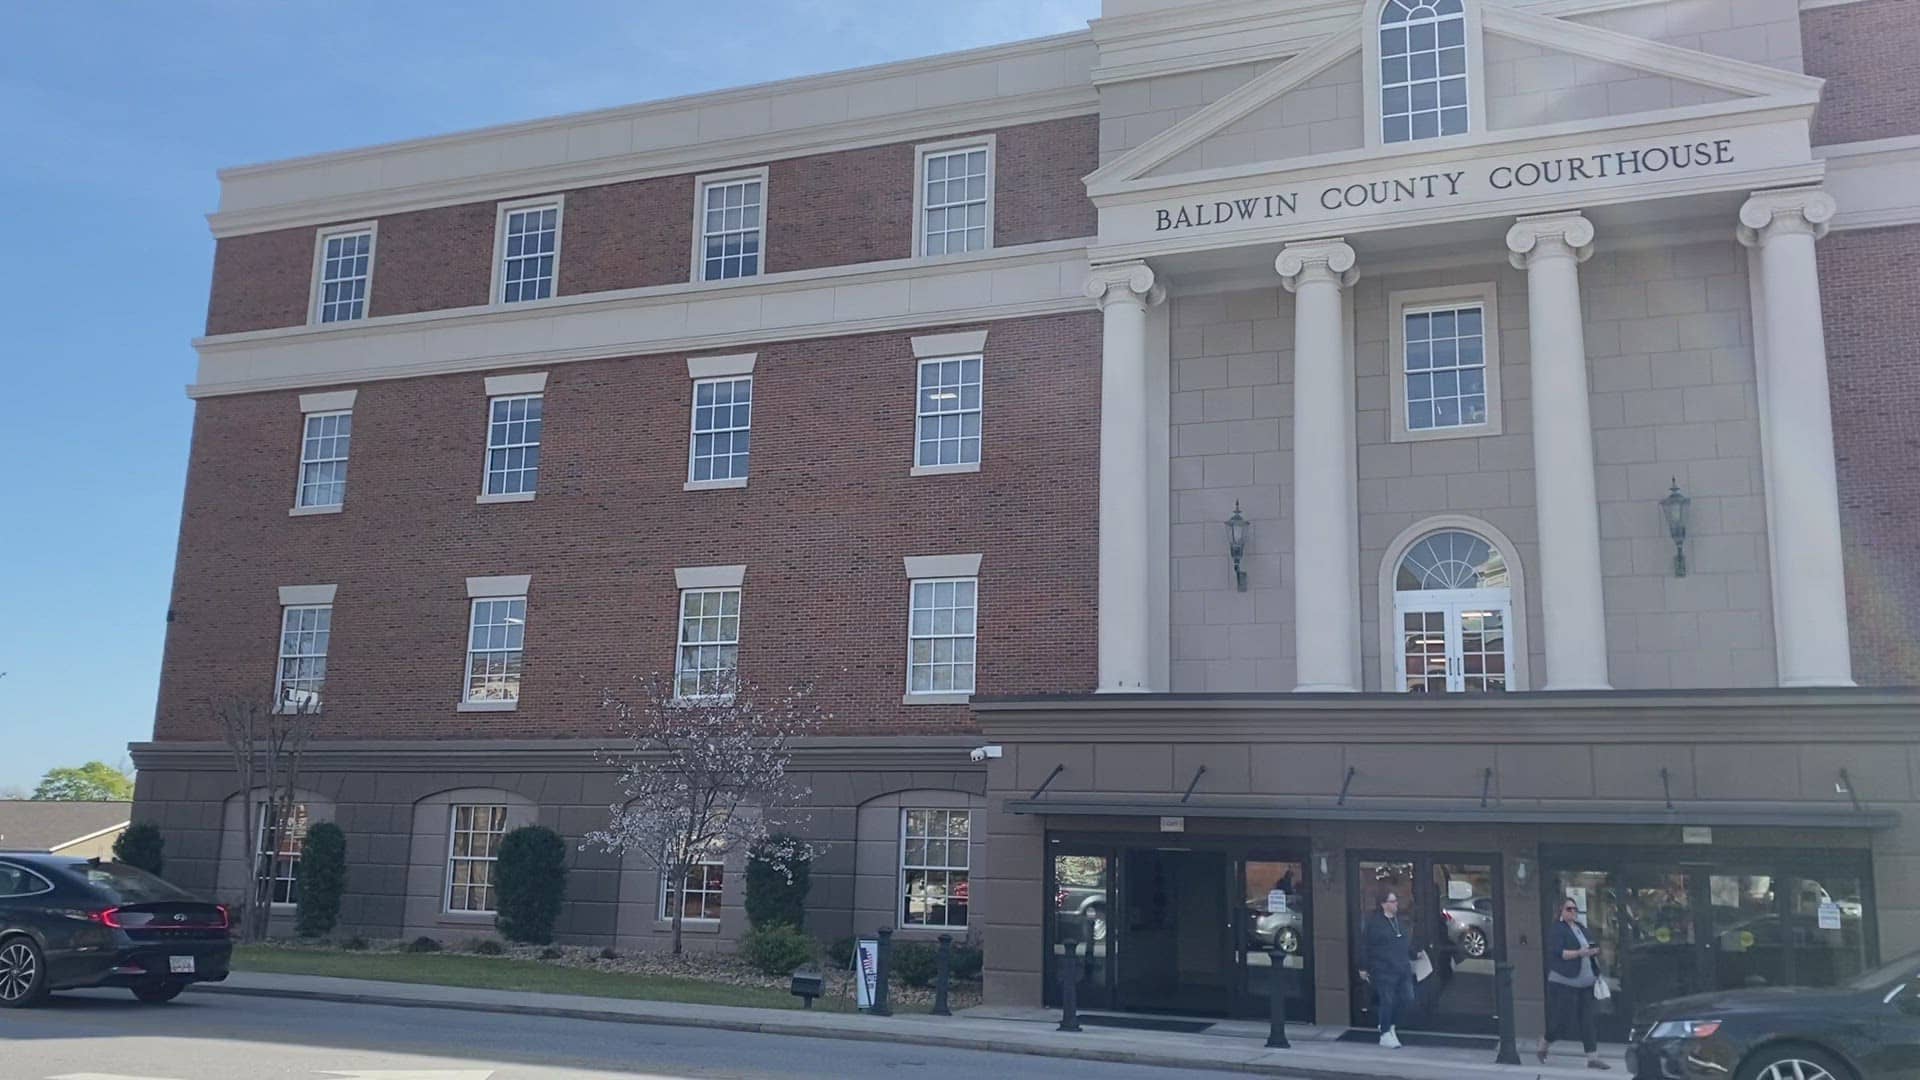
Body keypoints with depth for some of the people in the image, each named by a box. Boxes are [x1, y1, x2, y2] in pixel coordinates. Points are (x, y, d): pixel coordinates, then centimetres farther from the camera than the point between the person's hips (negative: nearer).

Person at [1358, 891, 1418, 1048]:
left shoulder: (1400, 920, 12)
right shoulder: (1372, 921, -8)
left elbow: (1407, 941, 25)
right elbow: (1364, 946, -7)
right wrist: (1363, 968, -7)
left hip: (1403, 968, 7)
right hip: (1383, 969, -7)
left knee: (1406, 998, 8)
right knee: (1387, 1001, -4)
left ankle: (1390, 1025, 28)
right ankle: (1385, 1034, 8)